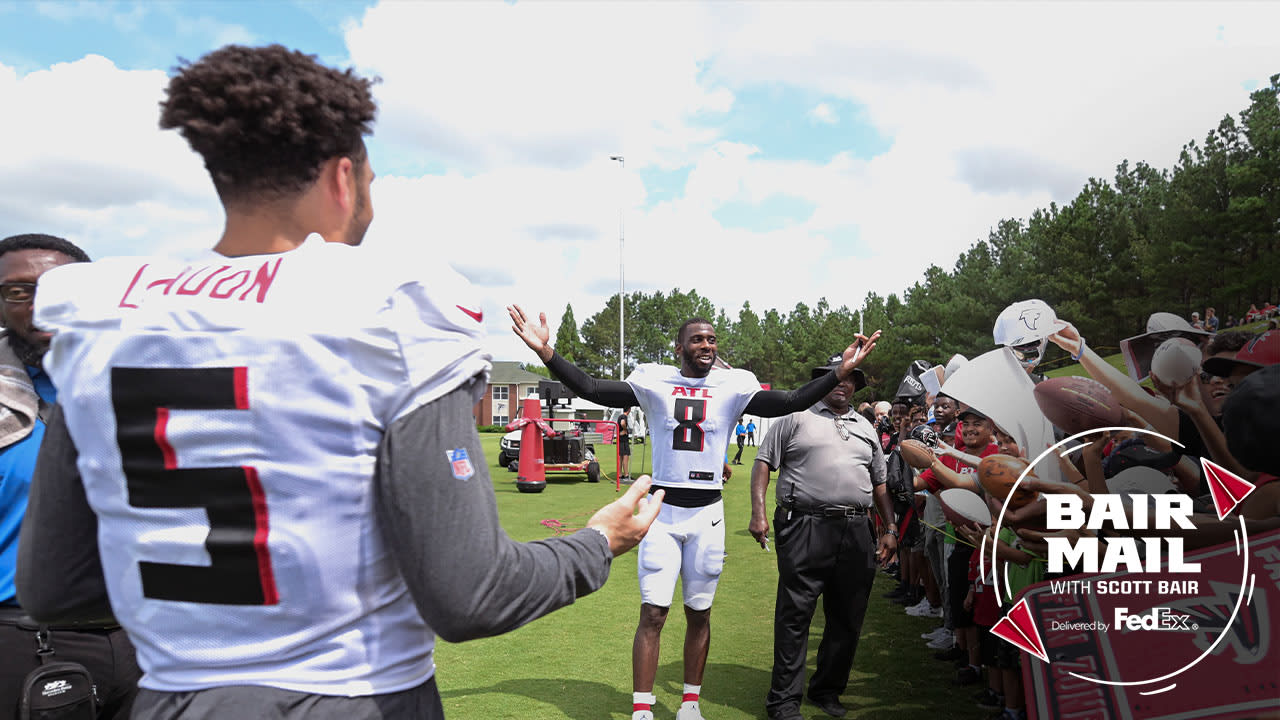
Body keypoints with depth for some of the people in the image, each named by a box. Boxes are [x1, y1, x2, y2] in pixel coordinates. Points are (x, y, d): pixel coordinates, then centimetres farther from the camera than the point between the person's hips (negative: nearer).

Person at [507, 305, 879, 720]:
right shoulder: (655, 382, -3)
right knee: (653, 613, -2)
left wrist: (841, 373, -17)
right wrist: (546, 352, -19)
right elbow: (591, 390, -8)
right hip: (662, 510, -1)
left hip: (707, 514, 2)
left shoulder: (733, 387, -1)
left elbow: (790, 403, -7)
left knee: (699, 613, 13)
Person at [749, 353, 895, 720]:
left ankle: (827, 690, 28)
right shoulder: (796, 417, 5)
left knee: (847, 618, 11)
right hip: (805, 528, -5)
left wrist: (890, 529, 15)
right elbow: (764, 463, 0)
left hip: (857, 533, 5)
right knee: (794, 615, -3)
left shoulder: (866, 428, 20)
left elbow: (880, 484, 24)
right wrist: (758, 513, -11)